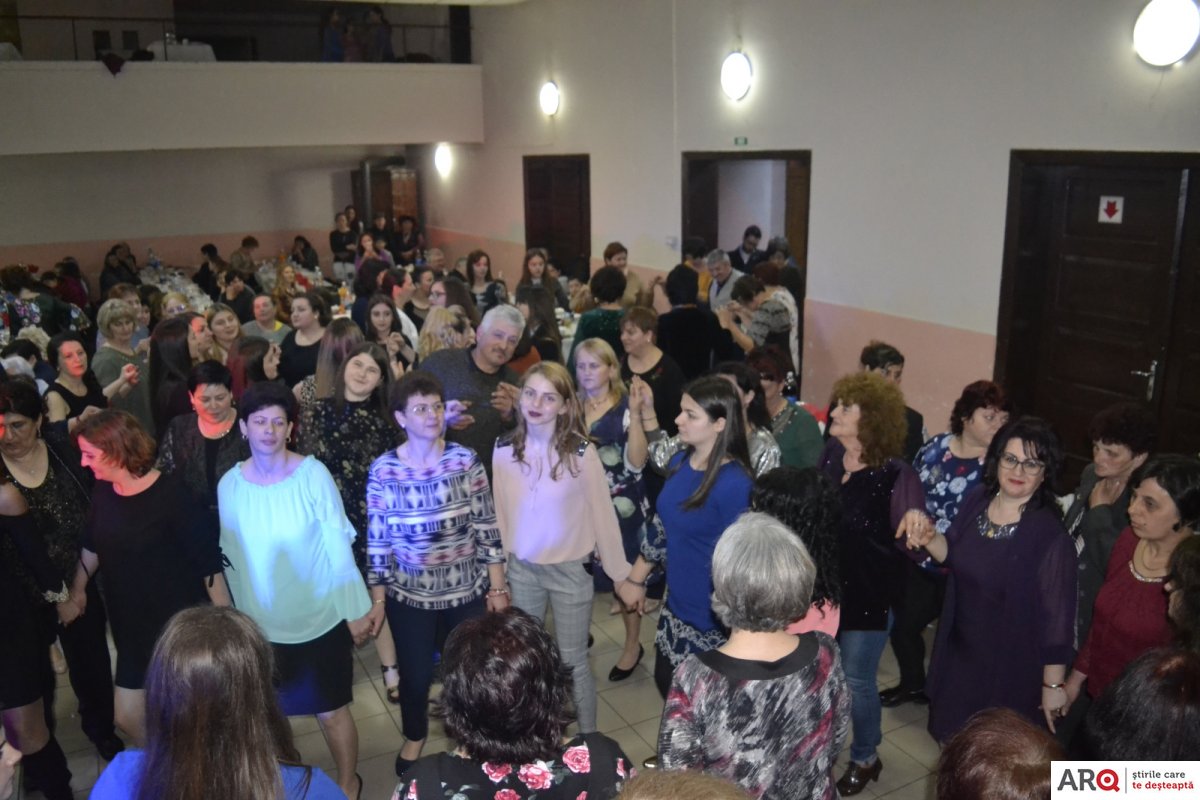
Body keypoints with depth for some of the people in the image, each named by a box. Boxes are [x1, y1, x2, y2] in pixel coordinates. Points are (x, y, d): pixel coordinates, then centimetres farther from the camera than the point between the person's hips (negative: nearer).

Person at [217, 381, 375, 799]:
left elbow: (338, 546, -12)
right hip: (263, 626, 3)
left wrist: (357, 610, -9)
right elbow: (231, 558, 0)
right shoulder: (229, 485, -9)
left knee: (332, 711, 11)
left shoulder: (313, 475, -16)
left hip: (322, 620, -2)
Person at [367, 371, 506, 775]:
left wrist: (498, 588, -3)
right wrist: (376, 600, 1)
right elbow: (377, 542, -4)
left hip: (469, 590, 0)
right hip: (410, 595, 0)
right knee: (415, 674, 18)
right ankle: (415, 736, 49)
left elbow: (487, 527, -5)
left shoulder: (466, 460, -10)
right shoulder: (383, 471, -12)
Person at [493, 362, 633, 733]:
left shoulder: (581, 452, -18)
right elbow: (500, 512, 3)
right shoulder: (504, 449, -6)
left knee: (573, 661, 9)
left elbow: (602, 514, -11)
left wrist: (620, 573, -5)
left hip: (570, 570, -4)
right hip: (521, 568, 4)